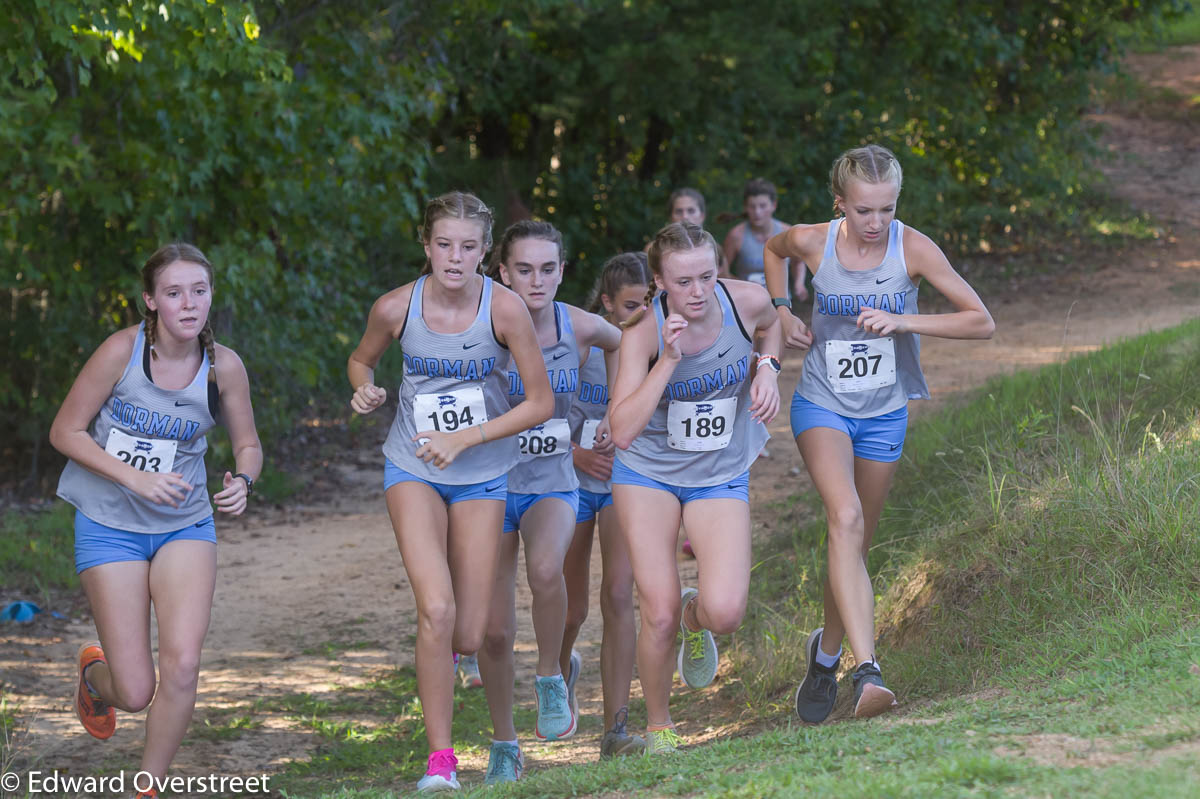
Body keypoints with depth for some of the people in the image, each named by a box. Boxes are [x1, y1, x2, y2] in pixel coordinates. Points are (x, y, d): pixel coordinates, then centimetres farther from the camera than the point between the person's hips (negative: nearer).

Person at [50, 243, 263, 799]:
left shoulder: (223, 366, -8)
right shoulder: (123, 350, -16)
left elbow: (248, 444, 7)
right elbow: (65, 431, -9)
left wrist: (242, 482, -16)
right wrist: (134, 478, -20)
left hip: (185, 525, 2)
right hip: (109, 525, -2)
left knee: (182, 664, -18)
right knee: (135, 692, -3)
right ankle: (95, 674, 36)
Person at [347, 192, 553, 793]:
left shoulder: (504, 308, -17)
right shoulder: (396, 307, -13)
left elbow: (540, 404, -10)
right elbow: (361, 360, 9)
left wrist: (463, 439, -17)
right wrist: (364, 390, -14)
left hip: (481, 475, 1)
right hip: (413, 468, -1)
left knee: (468, 638, -1)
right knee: (436, 609, -21)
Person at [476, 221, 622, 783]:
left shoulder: (579, 327, -6)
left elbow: (618, 342, 18)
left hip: (553, 484, 0)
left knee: (545, 567, -34)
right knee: (495, 632, 0)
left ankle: (552, 677, -8)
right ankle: (504, 746, 21)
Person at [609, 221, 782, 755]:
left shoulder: (746, 301, -14)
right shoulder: (643, 333, -21)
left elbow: (770, 324, 14)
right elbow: (623, 431, -29)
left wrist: (767, 368, -6)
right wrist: (669, 360, -36)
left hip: (720, 477, 2)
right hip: (647, 473, -2)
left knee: (725, 612, -18)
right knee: (658, 616, -9)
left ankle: (695, 616, 20)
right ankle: (658, 729, 17)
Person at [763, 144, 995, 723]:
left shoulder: (913, 248, -15)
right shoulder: (811, 242, -12)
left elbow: (981, 322, -15)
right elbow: (772, 248, 14)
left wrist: (903, 321, -25)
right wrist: (782, 313, 1)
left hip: (883, 414, 2)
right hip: (822, 406, -2)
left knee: (854, 544, 13)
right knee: (845, 518, -26)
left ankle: (827, 653, 40)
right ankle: (867, 671, -37)